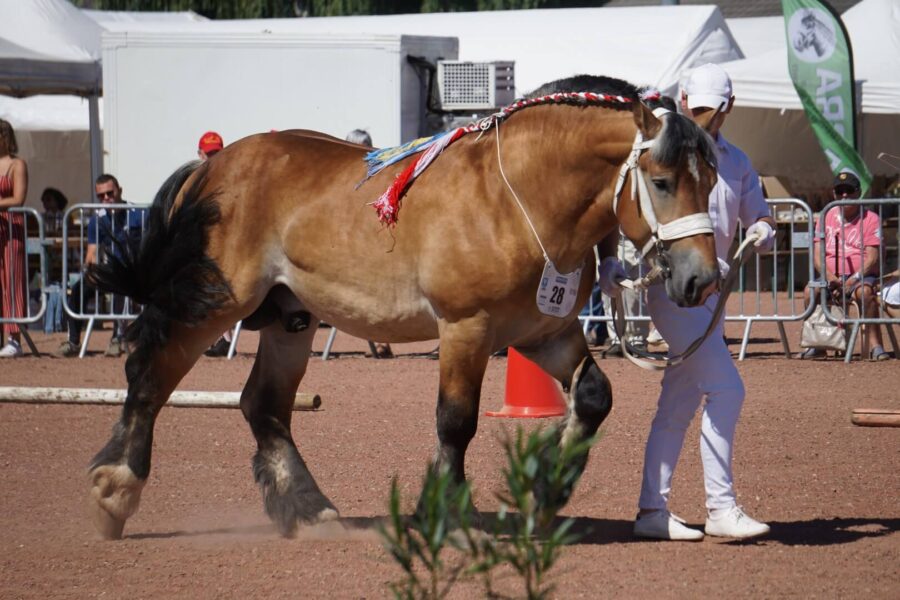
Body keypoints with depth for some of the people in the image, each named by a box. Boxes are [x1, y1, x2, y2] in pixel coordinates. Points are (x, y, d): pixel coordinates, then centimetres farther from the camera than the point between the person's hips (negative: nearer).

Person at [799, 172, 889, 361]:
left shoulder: (870, 219, 1)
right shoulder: (826, 218, 12)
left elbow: (872, 258, -8)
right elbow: (817, 255, 4)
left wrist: (853, 280, -22)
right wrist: (829, 277, -16)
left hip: (862, 276, -3)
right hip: (831, 276, 3)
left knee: (865, 291, -36)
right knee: (810, 290, -25)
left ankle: (875, 345, -37)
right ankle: (816, 345, -16)